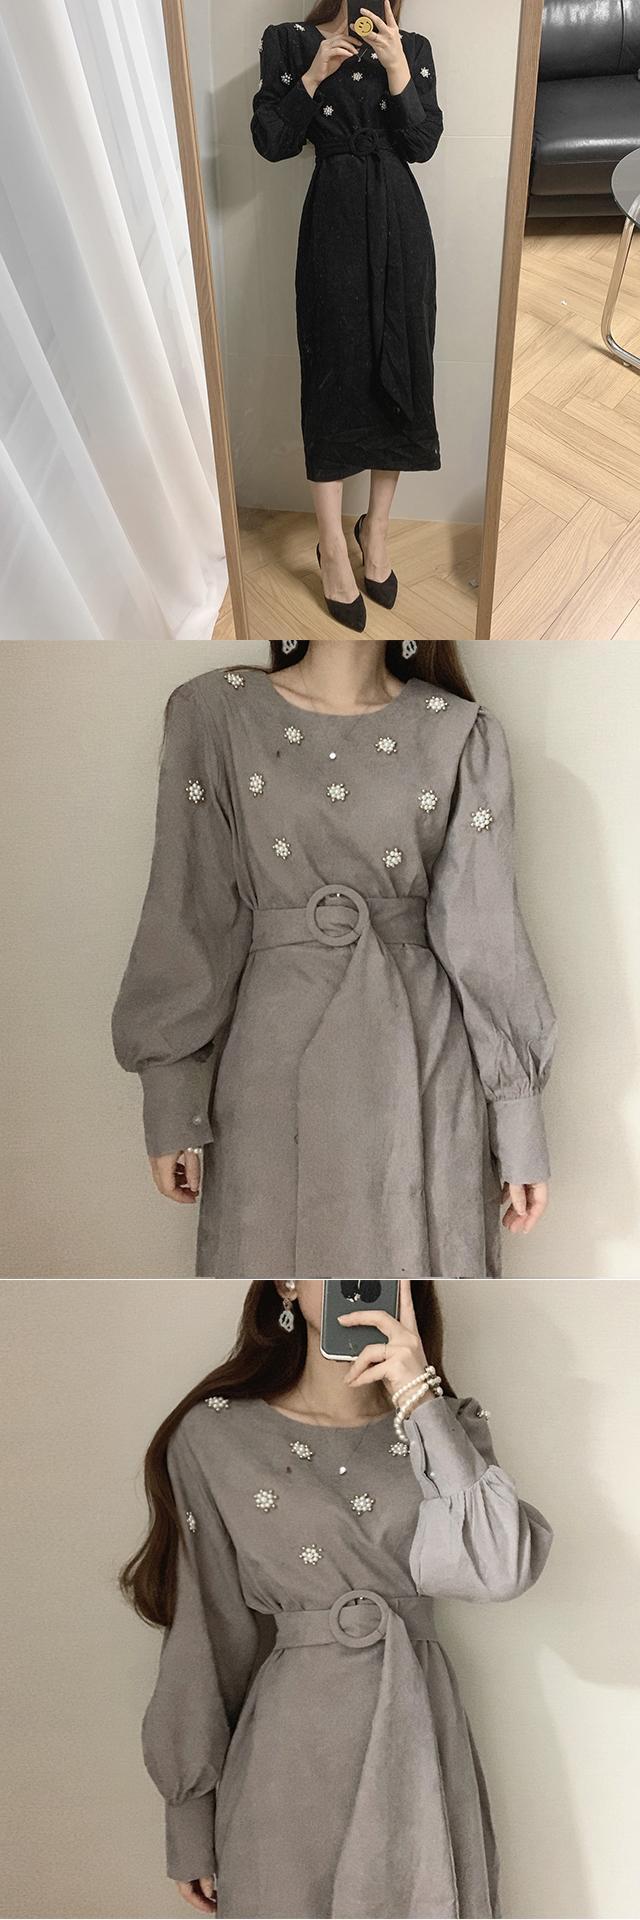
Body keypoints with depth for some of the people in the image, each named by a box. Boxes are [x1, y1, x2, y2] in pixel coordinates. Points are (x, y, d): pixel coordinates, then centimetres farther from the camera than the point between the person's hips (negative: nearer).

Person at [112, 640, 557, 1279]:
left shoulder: (463, 734, 3)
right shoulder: (213, 710, 2)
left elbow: (488, 934, 1)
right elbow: (189, 917, 0)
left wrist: (520, 1128, 1)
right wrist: (172, 1105, -1)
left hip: (424, 1070, 1)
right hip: (274, 1069, 0)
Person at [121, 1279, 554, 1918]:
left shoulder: (443, 1426, -2)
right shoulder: (215, 1435, -9)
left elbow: (502, 1569, -18)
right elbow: (206, 1638, -2)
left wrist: (418, 1399, -23)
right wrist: (192, 1828, 5)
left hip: (419, 1733, 2)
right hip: (288, 1746, -2)